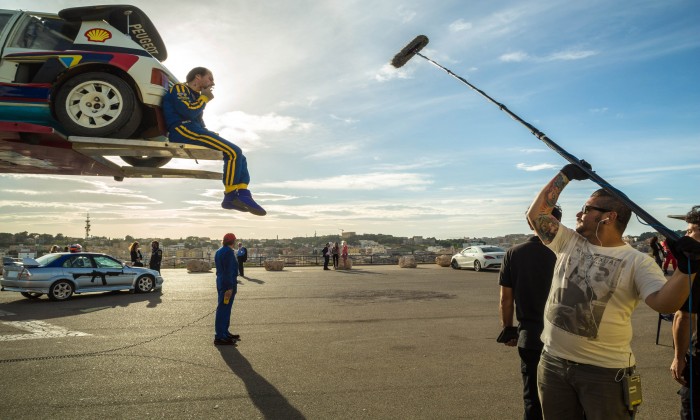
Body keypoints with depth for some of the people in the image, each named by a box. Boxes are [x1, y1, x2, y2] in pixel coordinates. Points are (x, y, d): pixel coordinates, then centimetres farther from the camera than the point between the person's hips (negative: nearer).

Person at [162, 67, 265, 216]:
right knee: (233, 152, -23)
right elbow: (188, 112, -15)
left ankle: (242, 195, -17)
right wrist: (205, 98, 0)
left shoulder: (195, 96, 31)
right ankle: (231, 196, -18)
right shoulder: (180, 88, 4)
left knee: (239, 157, -2)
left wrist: (213, 136, 7)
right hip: (183, 131, -9)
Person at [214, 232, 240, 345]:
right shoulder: (228, 252, -15)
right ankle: (219, 337, -5)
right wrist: (230, 287, -22)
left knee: (225, 309, 18)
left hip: (221, 283, 10)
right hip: (228, 285, -10)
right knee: (223, 310, -8)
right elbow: (228, 271, -21)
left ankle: (225, 333, 28)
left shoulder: (219, 252, 15)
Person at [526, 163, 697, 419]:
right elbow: (535, 213, 4)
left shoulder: (637, 262, -7)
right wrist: (565, 175, 4)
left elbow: (664, 303, -19)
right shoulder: (569, 243, 5)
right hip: (553, 362, 4)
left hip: (606, 371, -4)